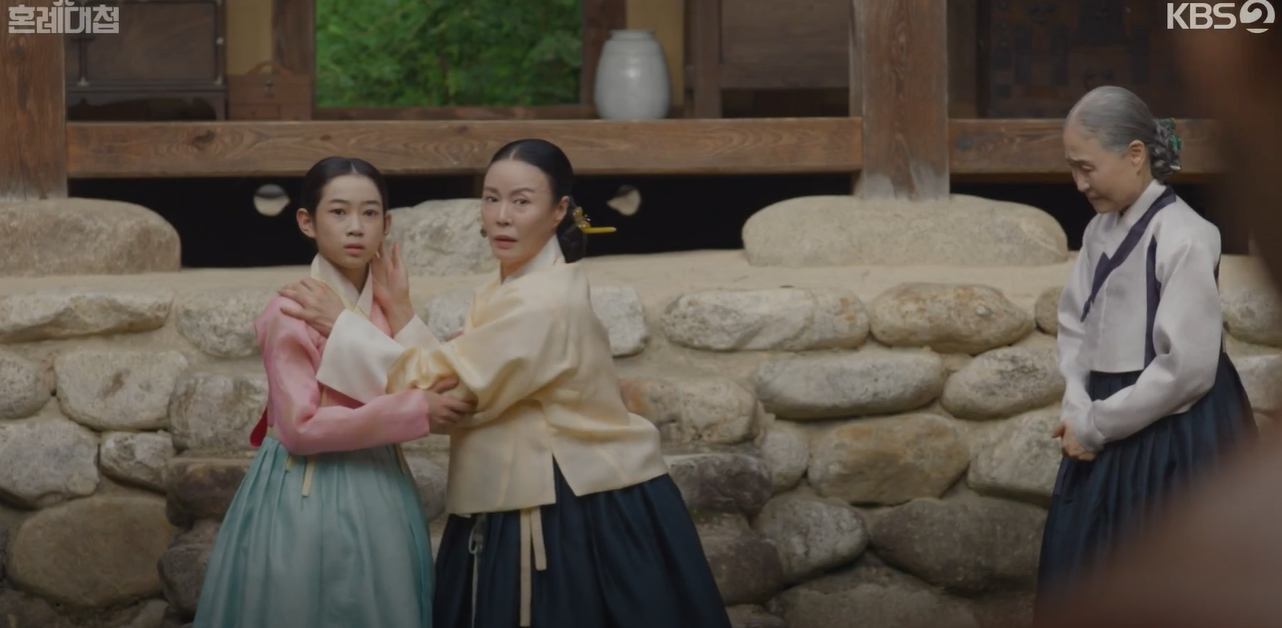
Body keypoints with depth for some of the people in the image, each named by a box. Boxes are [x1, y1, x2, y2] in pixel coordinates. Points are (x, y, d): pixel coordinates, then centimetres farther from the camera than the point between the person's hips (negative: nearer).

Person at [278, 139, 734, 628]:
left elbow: (445, 385, -19)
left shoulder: (542, 304, -21)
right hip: (540, 506, 9)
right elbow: (455, 376, 5)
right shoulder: (511, 289, 10)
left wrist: (343, 326, -14)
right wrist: (401, 313, 3)